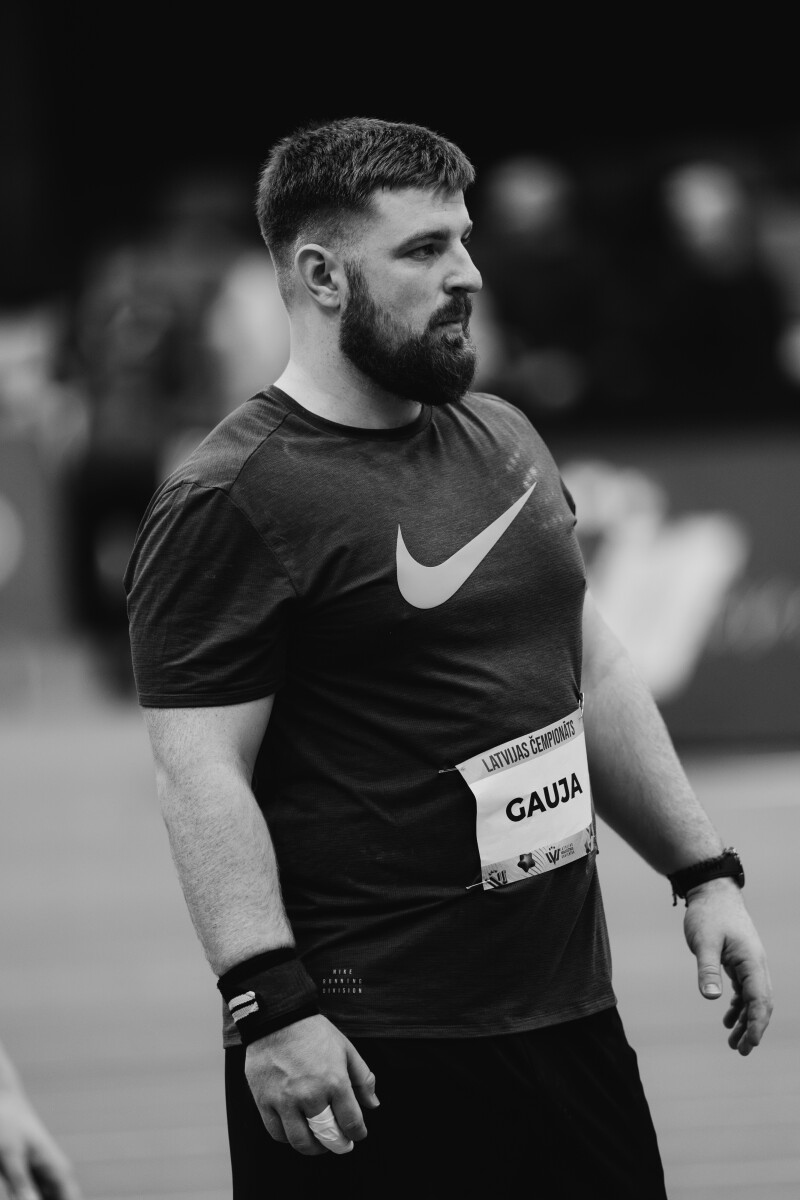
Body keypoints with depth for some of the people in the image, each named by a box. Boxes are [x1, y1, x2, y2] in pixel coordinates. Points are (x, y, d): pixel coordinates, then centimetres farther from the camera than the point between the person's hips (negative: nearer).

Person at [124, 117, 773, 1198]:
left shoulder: (503, 440, 14)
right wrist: (268, 1006, -23)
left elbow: (593, 671, 22)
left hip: (567, 1009, 7)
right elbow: (202, 772, -17)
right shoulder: (231, 502, -12)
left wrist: (703, 871, 17)